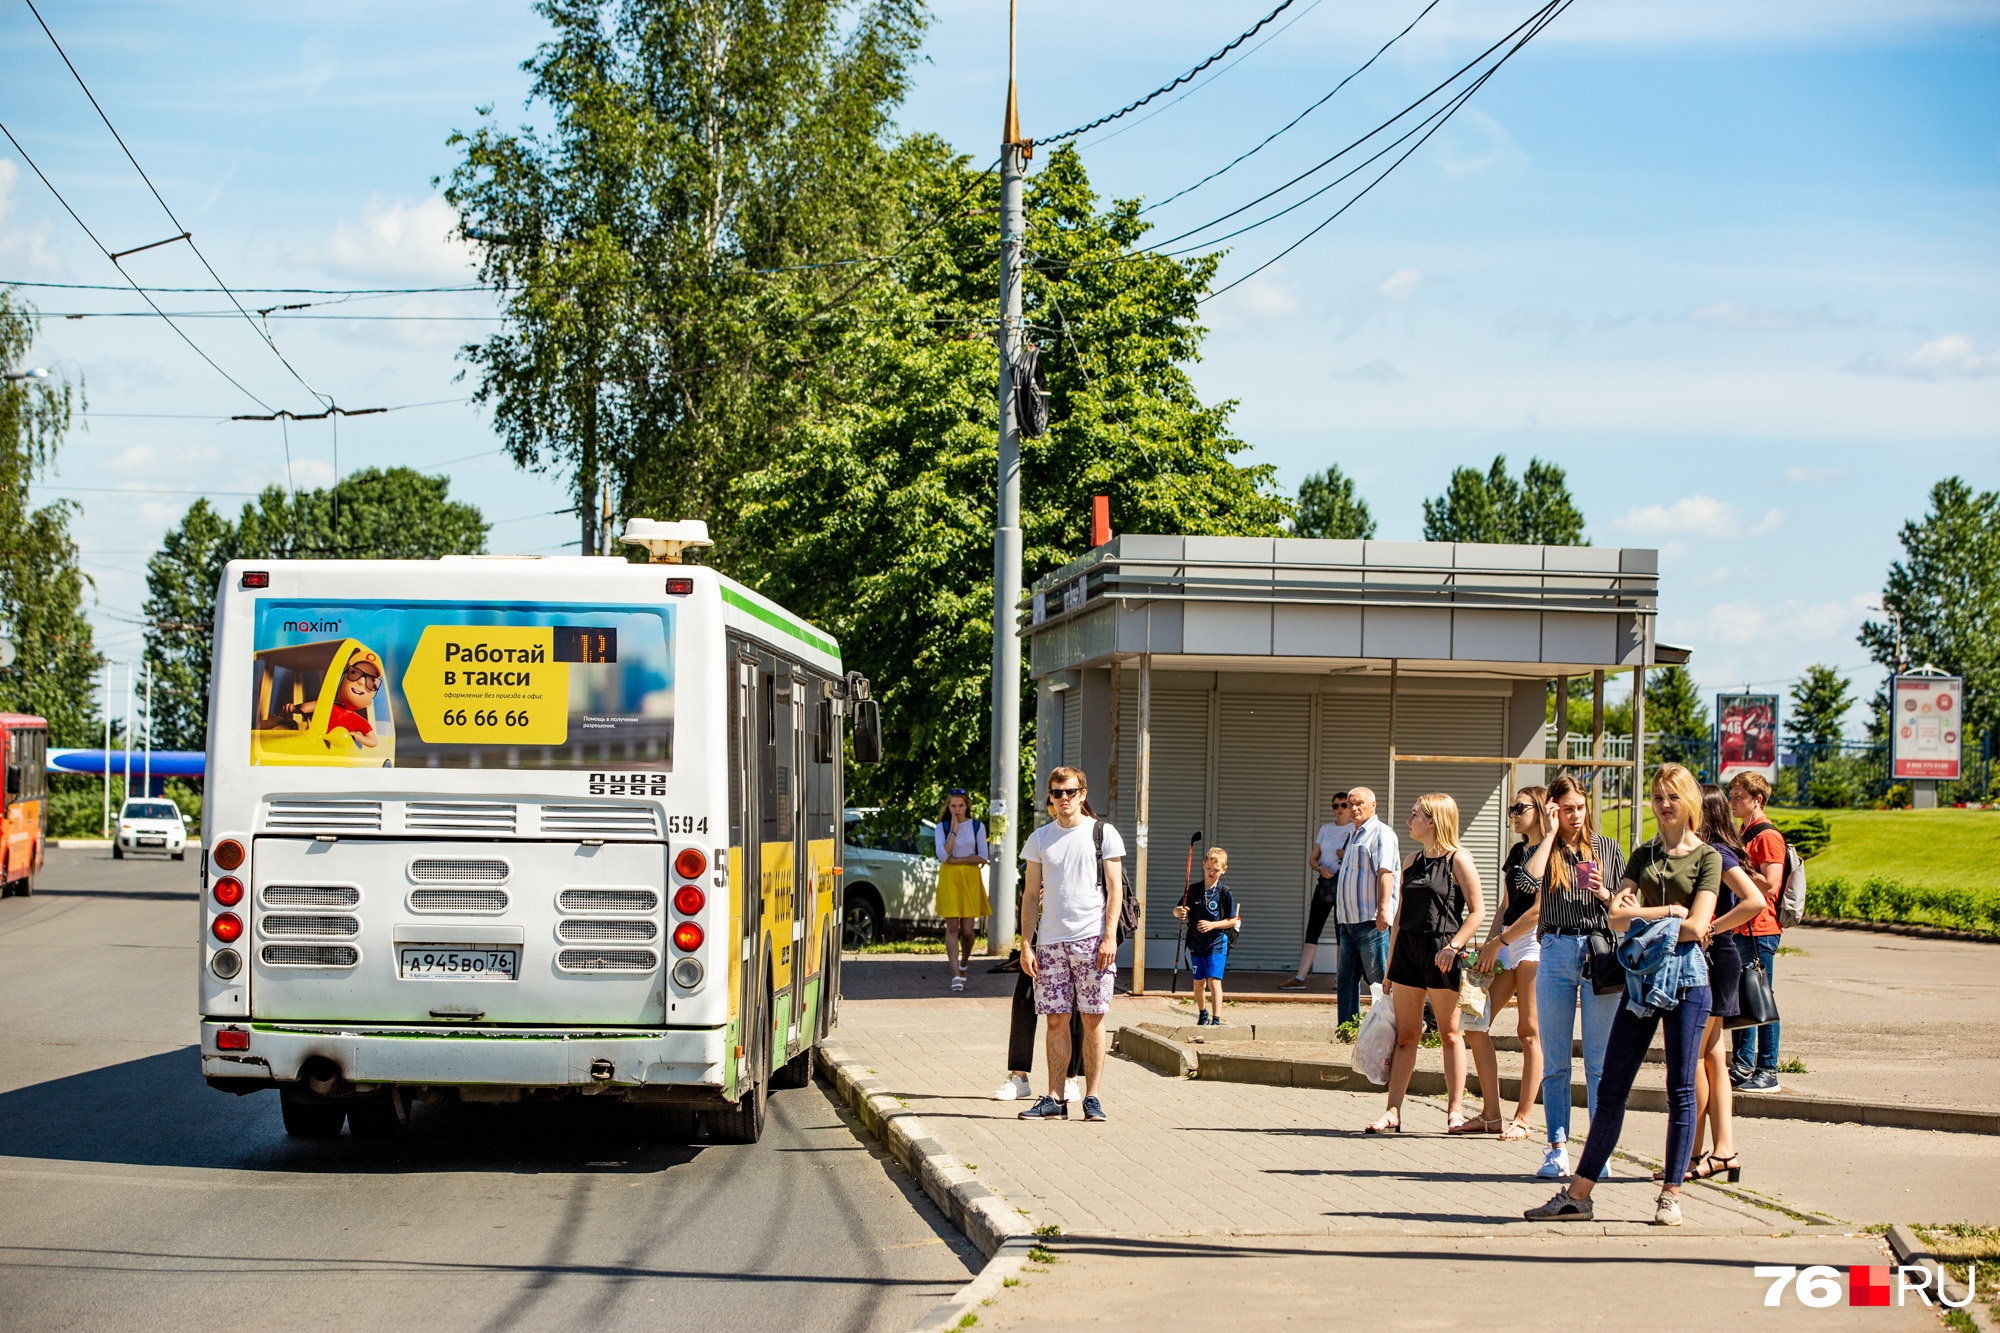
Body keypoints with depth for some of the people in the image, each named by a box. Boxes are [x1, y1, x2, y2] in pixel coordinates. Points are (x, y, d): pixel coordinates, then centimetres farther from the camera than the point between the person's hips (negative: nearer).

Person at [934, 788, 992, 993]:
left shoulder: (977, 827, 5)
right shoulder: (942, 827, 5)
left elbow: (982, 857, -2)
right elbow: (942, 855, -9)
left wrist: (956, 860, -8)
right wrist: (954, 830, -11)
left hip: (971, 878, 0)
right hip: (949, 878, 0)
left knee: (968, 929, -3)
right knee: (952, 926, -10)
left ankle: (964, 963, 26)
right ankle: (956, 975, -15)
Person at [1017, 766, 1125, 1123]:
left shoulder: (1103, 834, 4)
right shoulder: (1040, 839, 12)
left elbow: (1115, 889, 1)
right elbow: (1031, 895, 13)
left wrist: (1109, 937, -9)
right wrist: (1026, 945, 5)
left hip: (1092, 939, -3)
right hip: (1051, 940, 3)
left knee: (1093, 1019, -2)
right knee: (1056, 1020, 3)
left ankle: (1092, 1098, 3)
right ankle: (1055, 1100, 6)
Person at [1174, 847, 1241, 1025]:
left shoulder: (1225, 893, -6)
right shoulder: (1193, 890, 2)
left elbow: (1232, 921, -3)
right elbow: (1176, 911, 5)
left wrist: (1213, 925, -17)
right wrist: (1179, 912, -19)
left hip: (1217, 944, -4)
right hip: (1197, 943, 4)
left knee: (1214, 981, -15)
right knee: (1198, 982, 14)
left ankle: (1217, 1019, -17)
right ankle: (1203, 1015, 35)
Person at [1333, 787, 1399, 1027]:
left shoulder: (1381, 833, -7)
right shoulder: (1354, 835, 22)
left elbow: (1385, 873, -18)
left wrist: (1383, 910, -27)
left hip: (1371, 920, -9)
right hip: (1349, 920, 9)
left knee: (1380, 977, -8)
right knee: (1347, 980, 10)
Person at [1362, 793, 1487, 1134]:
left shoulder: (1458, 860, -5)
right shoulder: (1412, 861, 14)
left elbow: (1477, 910, -9)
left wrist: (1454, 945, -20)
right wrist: (1389, 967, 16)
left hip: (1441, 955, -6)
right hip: (1408, 949, 6)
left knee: (1450, 1034, 2)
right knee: (1405, 1035, 4)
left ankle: (1455, 1110, 7)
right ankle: (1393, 1112, 2)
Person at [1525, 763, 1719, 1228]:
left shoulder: (1707, 857, 1)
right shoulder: (1644, 855, 14)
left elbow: (1696, 928, -10)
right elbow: (1616, 915, 3)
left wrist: (1642, 917, -1)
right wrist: (1669, 912, -7)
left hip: (1686, 976, -4)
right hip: (1641, 977, 4)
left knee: (1681, 1091, 0)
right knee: (1611, 1089, 3)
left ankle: (1671, 1194, 7)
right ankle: (1579, 1193, 5)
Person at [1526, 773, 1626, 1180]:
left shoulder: (1606, 848, 10)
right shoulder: (1544, 850, 8)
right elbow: (1530, 880, -15)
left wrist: (1602, 893, -9)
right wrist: (1551, 834, -6)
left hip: (1601, 952, -1)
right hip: (1556, 955, 1)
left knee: (1599, 1061, -1)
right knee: (1555, 1062, 3)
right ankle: (1558, 1147, 8)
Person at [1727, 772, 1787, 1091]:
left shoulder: (1767, 836, -10)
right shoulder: (1741, 834, 19)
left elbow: (1770, 884, -19)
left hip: (1760, 930, -9)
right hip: (1738, 929, 9)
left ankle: (1768, 1071, -2)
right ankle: (1742, 1066, 17)